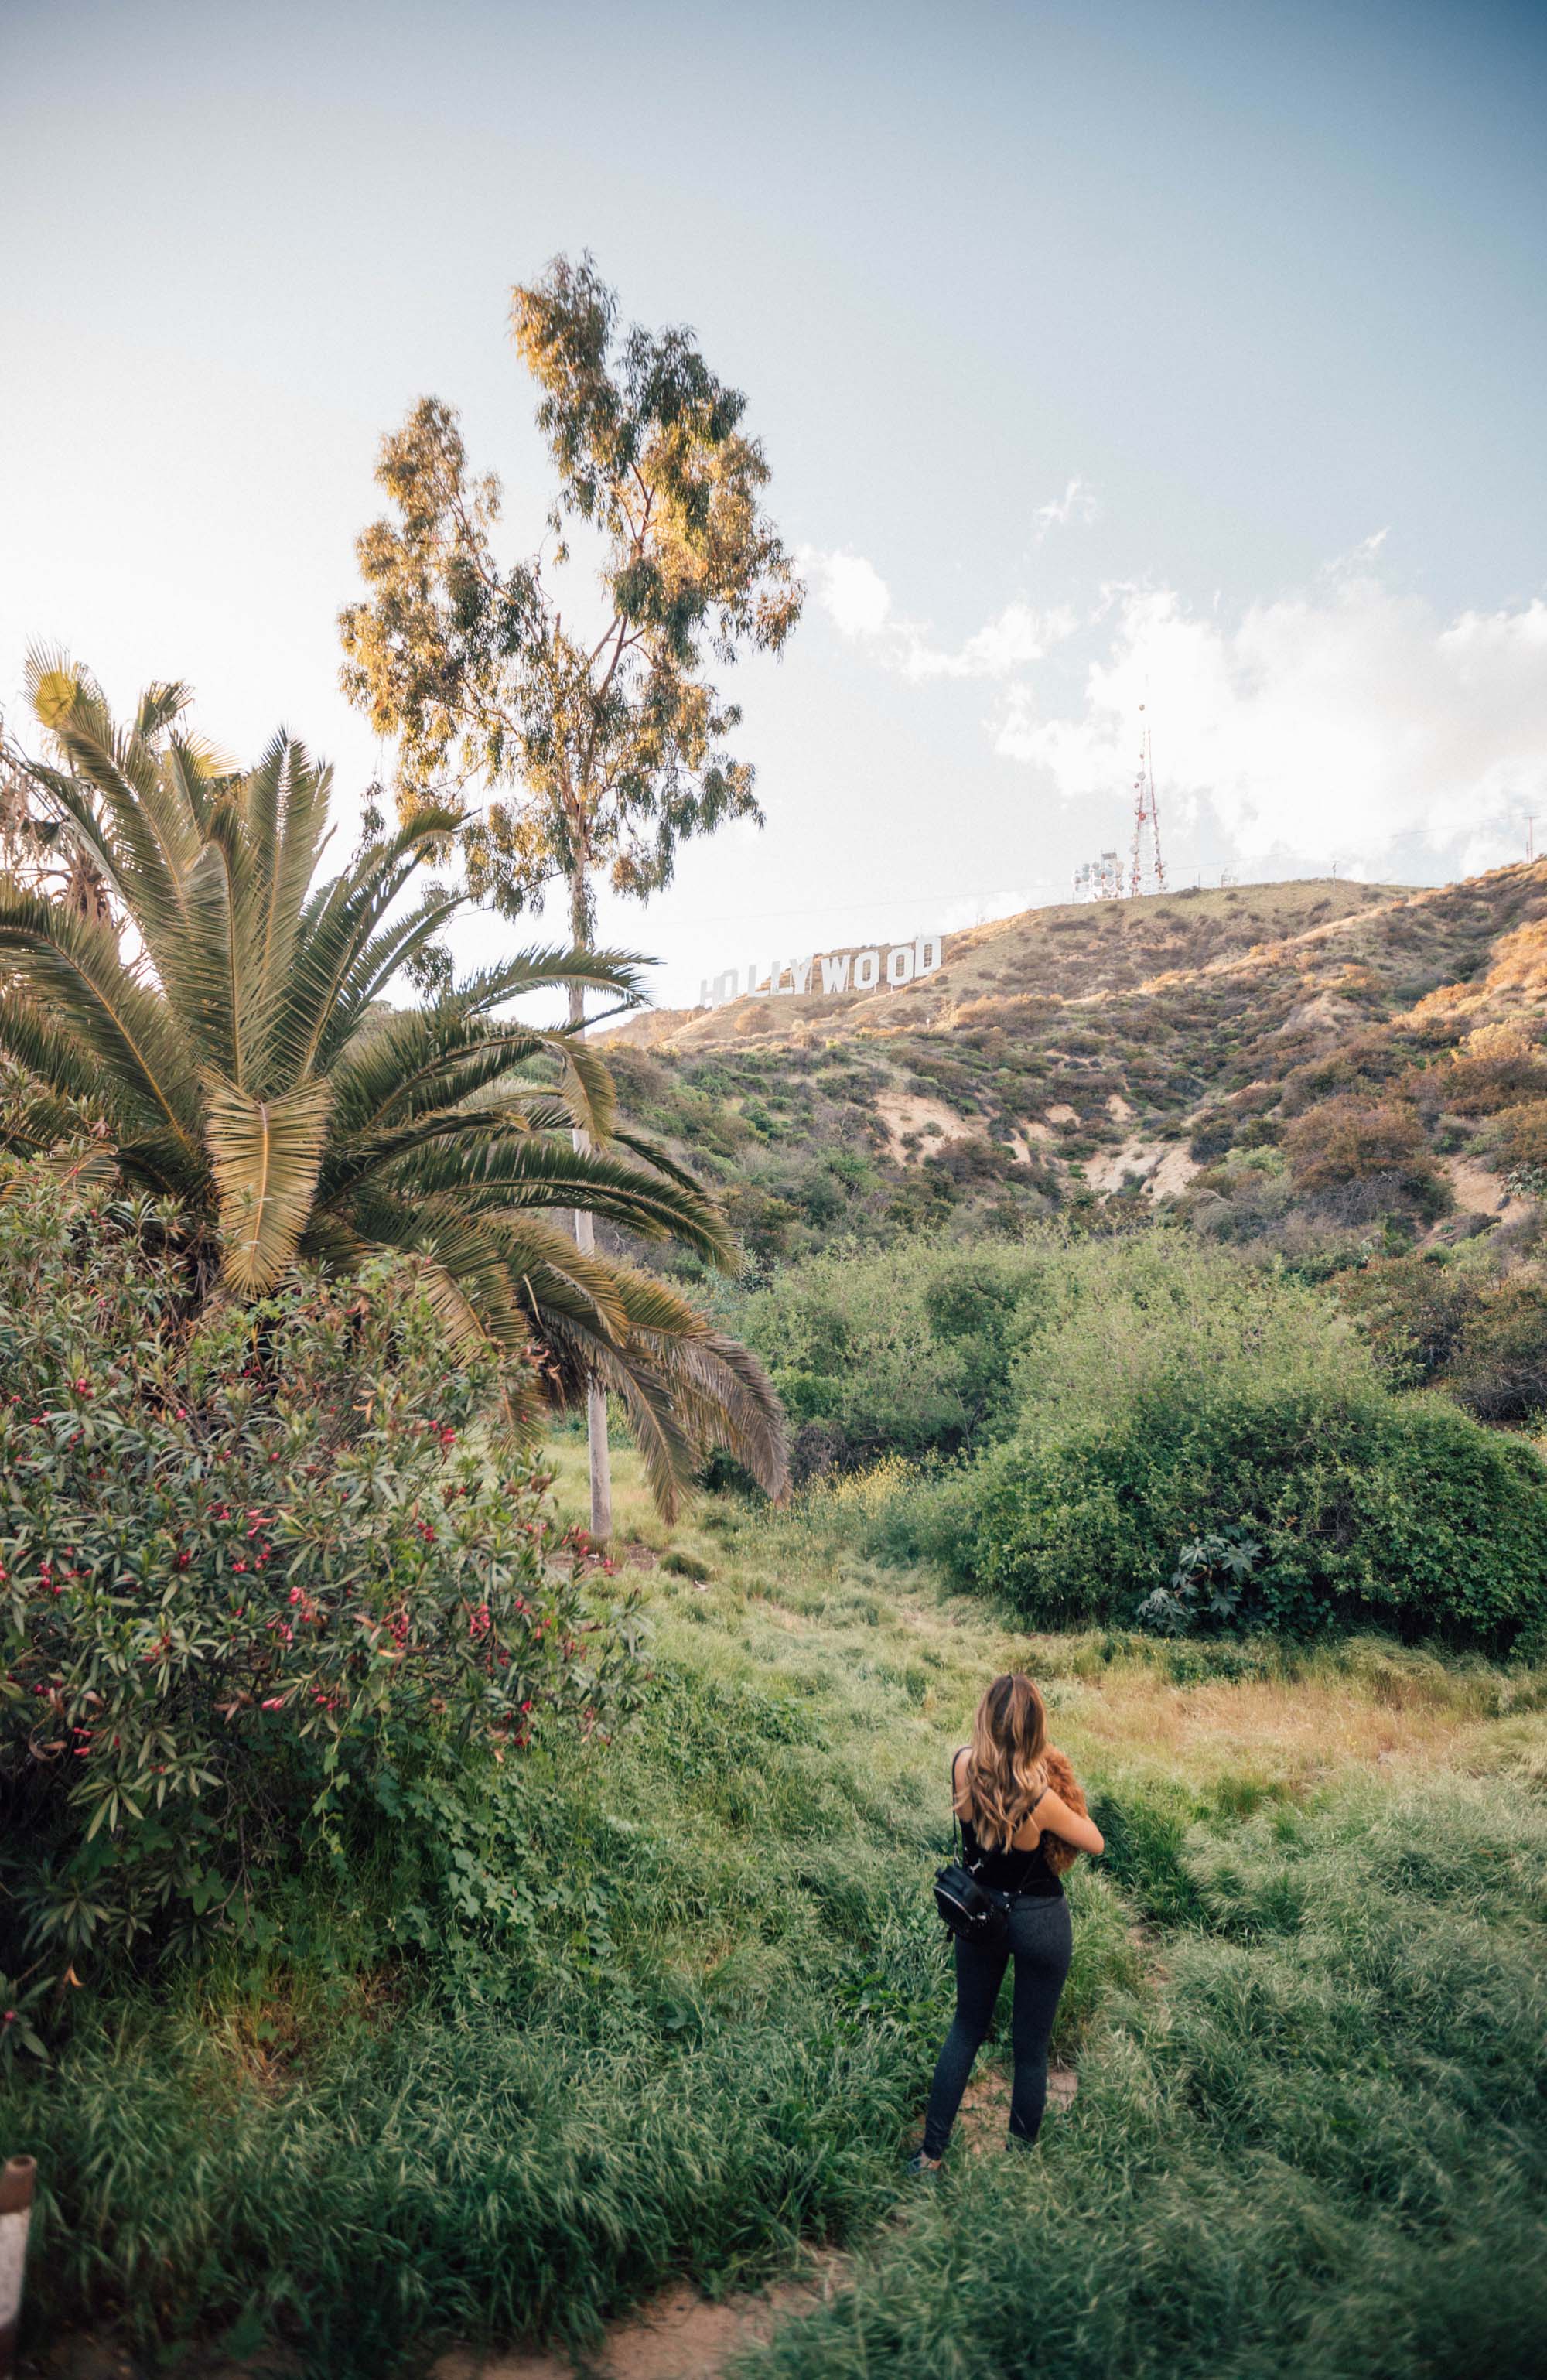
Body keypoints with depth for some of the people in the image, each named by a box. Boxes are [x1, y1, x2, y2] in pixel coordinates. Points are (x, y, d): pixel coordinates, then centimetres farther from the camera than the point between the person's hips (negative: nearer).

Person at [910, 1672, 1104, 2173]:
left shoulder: (962, 1765, -19)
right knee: (1031, 2049, 16)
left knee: (966, 2029, 23)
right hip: (1039, 1921, -4)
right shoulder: (1040, 1798, -31)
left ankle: (930, 2153, 29)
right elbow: (1095, 1844, -12)